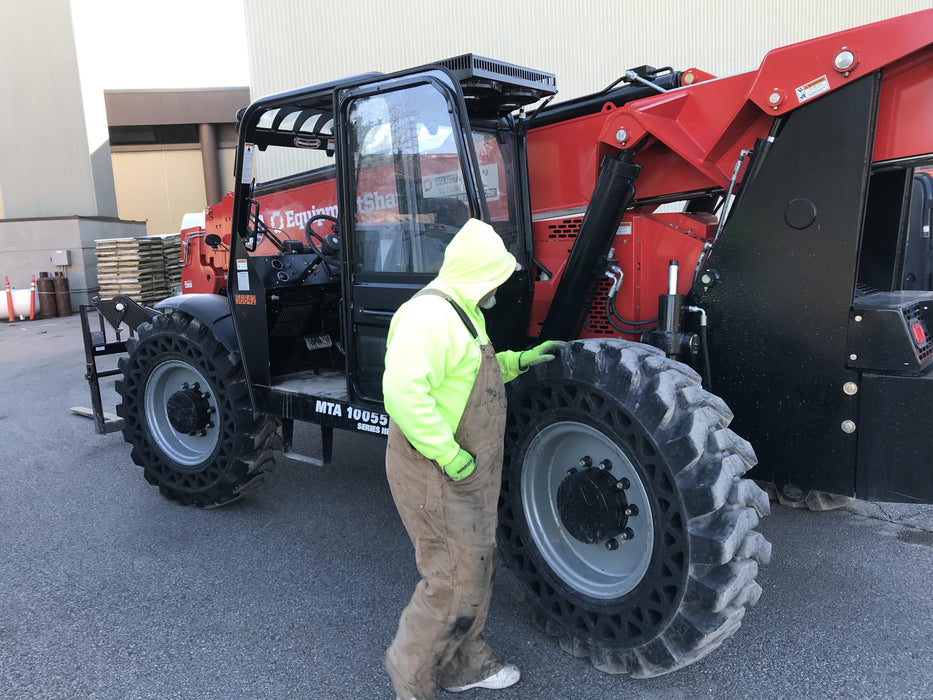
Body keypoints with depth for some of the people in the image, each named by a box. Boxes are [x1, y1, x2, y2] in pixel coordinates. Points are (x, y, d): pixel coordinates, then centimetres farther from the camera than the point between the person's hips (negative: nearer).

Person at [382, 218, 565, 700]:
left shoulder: (461, 313, 13)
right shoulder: (429, 315, -23)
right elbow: (402, 390, -34)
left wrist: (520, 360, 13)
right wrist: (449, 456, -28)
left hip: (468, 471, 11)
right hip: (437, 474, -10)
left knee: (477, 566, 20)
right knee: (454, 581, 0)